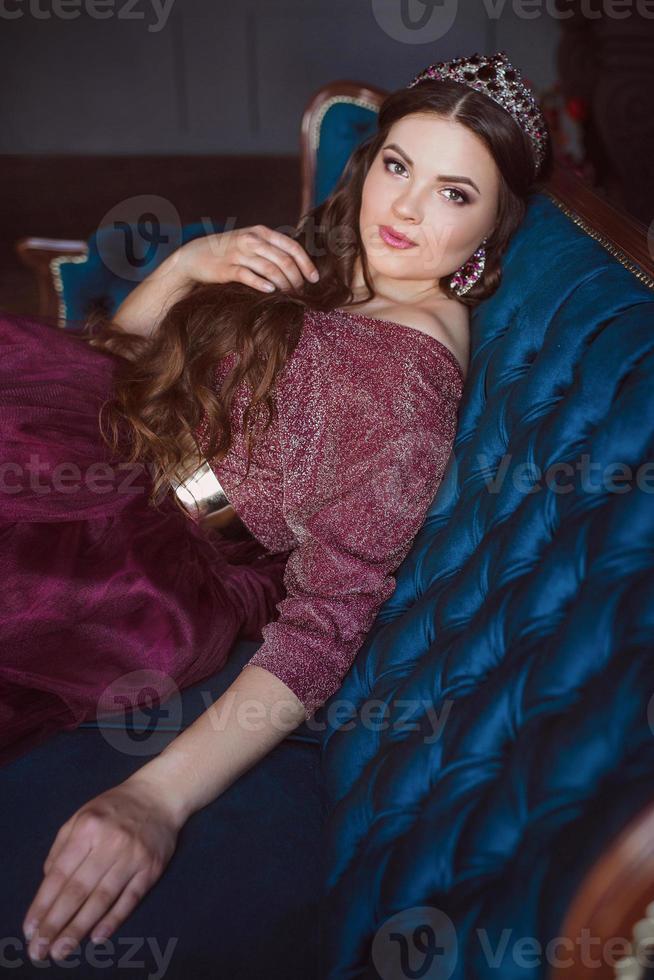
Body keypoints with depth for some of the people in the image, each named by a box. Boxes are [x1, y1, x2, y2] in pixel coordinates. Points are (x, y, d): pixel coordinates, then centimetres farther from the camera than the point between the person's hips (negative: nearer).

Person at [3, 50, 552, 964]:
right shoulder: (313, 255, 10)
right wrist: (191, 263, -7)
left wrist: (158, 799, -31)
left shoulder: (415, 373, -14)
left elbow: (333, 615, -21)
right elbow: (112, 354, 13)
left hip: (170, 556, -7)